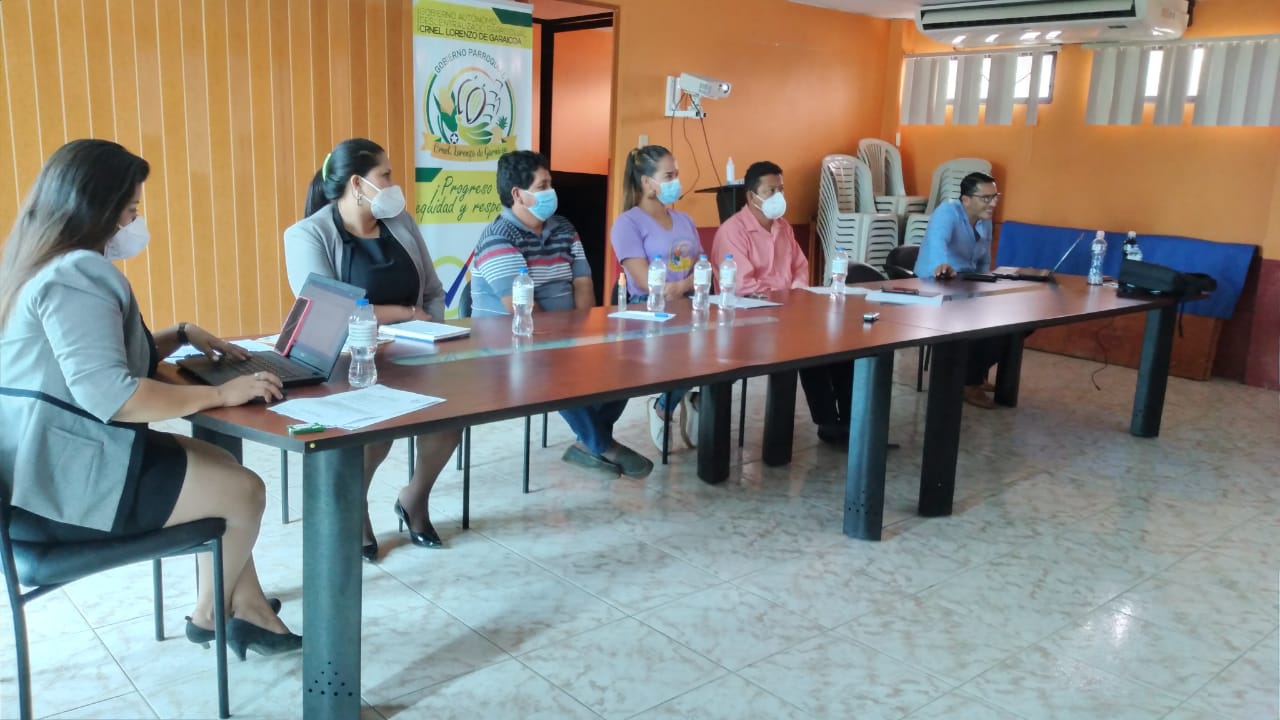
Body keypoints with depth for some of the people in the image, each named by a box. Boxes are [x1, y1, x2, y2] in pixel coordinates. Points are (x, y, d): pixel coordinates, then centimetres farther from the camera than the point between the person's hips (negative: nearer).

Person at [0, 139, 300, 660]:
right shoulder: (74, 276, -22)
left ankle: (247, 606, 22)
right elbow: (110, 395, -33)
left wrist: (182, 336, 12)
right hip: (65, 479, -11)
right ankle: (210, 616, 21)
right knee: (244, 490, -3)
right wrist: (222, 393, -26)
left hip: (52, 462, 11)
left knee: (222, 466, 16)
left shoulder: (48, 265, 13)